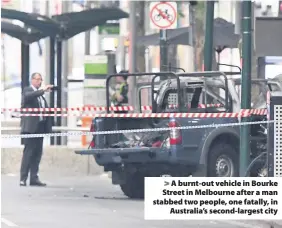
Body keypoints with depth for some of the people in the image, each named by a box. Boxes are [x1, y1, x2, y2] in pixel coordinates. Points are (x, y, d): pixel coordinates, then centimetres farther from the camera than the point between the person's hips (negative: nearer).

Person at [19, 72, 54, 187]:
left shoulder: (40, 94, 20)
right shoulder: (27, 90, -1)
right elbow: (28, 96, -25)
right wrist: (43, 90, -32)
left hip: (40, 127, 7)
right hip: (30, 126, -7)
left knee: (37, 153, 5)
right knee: (28, 152, -9)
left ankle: (34, 178, 7)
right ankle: (23, 179, -9)